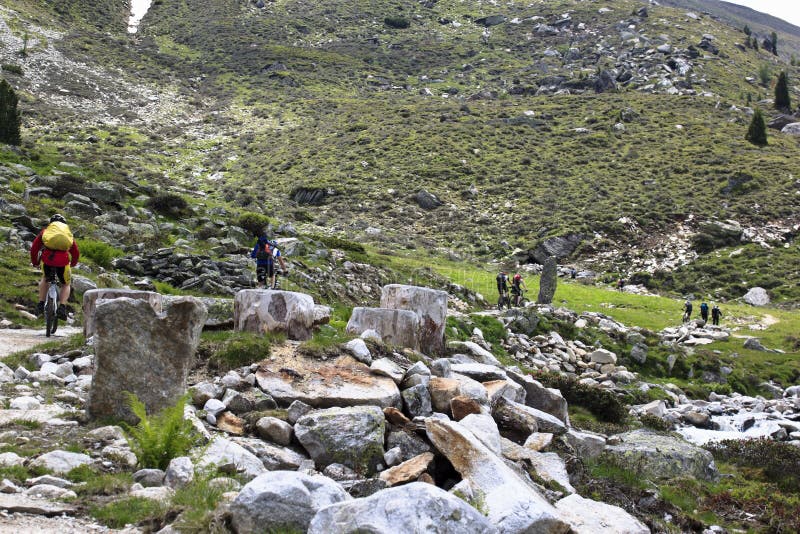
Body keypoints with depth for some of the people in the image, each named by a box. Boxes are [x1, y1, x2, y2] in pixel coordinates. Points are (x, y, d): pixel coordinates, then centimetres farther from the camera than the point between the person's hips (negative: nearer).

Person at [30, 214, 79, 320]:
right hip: (63, 259, 0)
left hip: (47, 257, 0)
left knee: (45, 278, 32)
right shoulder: (68, 232, 27)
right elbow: (76, 252, 28)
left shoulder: (46, 230, 24)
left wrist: (34, 262, 36)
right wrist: (73, 263, 47)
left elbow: (34, 248, 20)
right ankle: (62, 307, 0)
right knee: (66, 284, 22)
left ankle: (41, 304, 20)